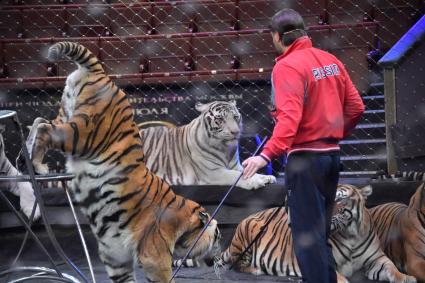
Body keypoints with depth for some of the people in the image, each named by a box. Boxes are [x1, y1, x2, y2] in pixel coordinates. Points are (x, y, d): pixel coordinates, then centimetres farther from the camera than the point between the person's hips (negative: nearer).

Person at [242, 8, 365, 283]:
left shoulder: (287, 67, -13)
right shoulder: (331, 60, 8)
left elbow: (290, 117, -25)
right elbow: (356, 107, 10)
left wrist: (267, 155, -31)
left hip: (306, 157, -8)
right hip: (332, 155, 8)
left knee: (307, 237, -4)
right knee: (320, 234, 17)